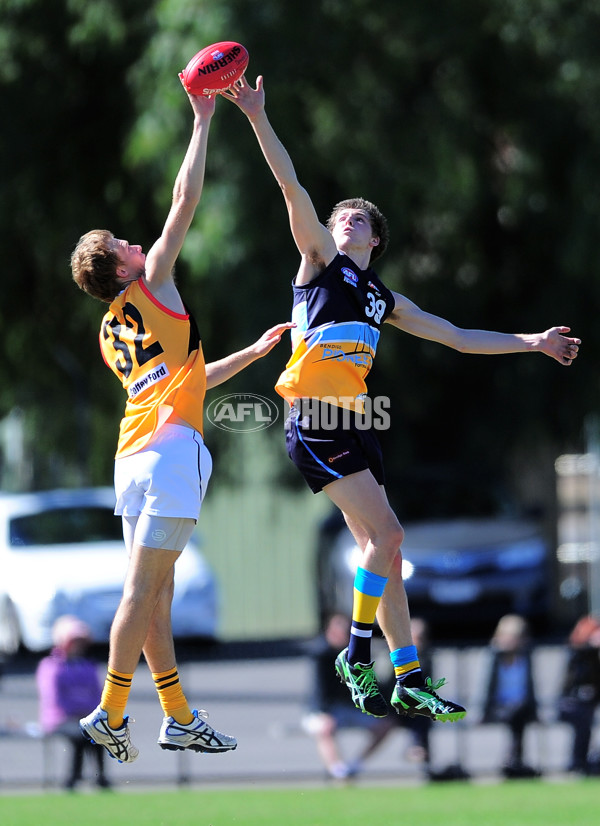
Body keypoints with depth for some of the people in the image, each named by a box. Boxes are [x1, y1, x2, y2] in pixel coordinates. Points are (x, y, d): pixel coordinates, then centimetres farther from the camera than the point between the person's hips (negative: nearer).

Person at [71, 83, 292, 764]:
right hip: (171, 447, -9)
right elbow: (186, 199, 0)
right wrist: (204, 120, 8)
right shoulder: (152, 282, 3)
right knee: (144, 589, -11)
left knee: (153, 594, 7)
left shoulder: (111, 331, 23)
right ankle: (111, 714, -14)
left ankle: (179, 719, 9)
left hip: (135, 452, 9)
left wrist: (252, 352, 38)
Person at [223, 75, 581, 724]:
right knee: (384, 532, -17)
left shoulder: (384, 300, 25)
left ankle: (410, 680, 6)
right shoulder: (319, 261, 9)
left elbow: (459, 337, 30)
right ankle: (357, 655, -9)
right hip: (314, 420, -6)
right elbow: (292, 188, -2)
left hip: (355, 422, 6)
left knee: (381, 547, 3)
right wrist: (258, 120, -12)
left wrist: (531, 342, 26)